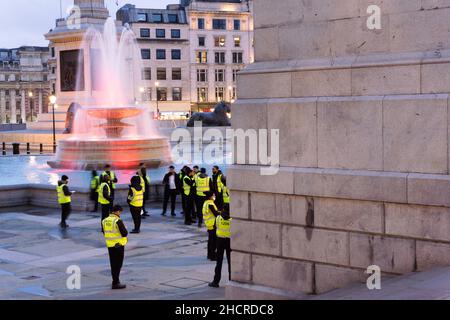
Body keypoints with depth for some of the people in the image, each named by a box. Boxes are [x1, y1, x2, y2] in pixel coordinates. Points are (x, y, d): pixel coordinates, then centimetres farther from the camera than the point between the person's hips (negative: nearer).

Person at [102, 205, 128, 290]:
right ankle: (115, 283, -2)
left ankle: (115, 281, 22)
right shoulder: (118, 221, -18)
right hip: (119, 245, -7)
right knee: (118, 264, -1)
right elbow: (125, 233, -18)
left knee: (113, 263, 15)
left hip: (110, 245, 7)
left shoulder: (104, 221, 4)